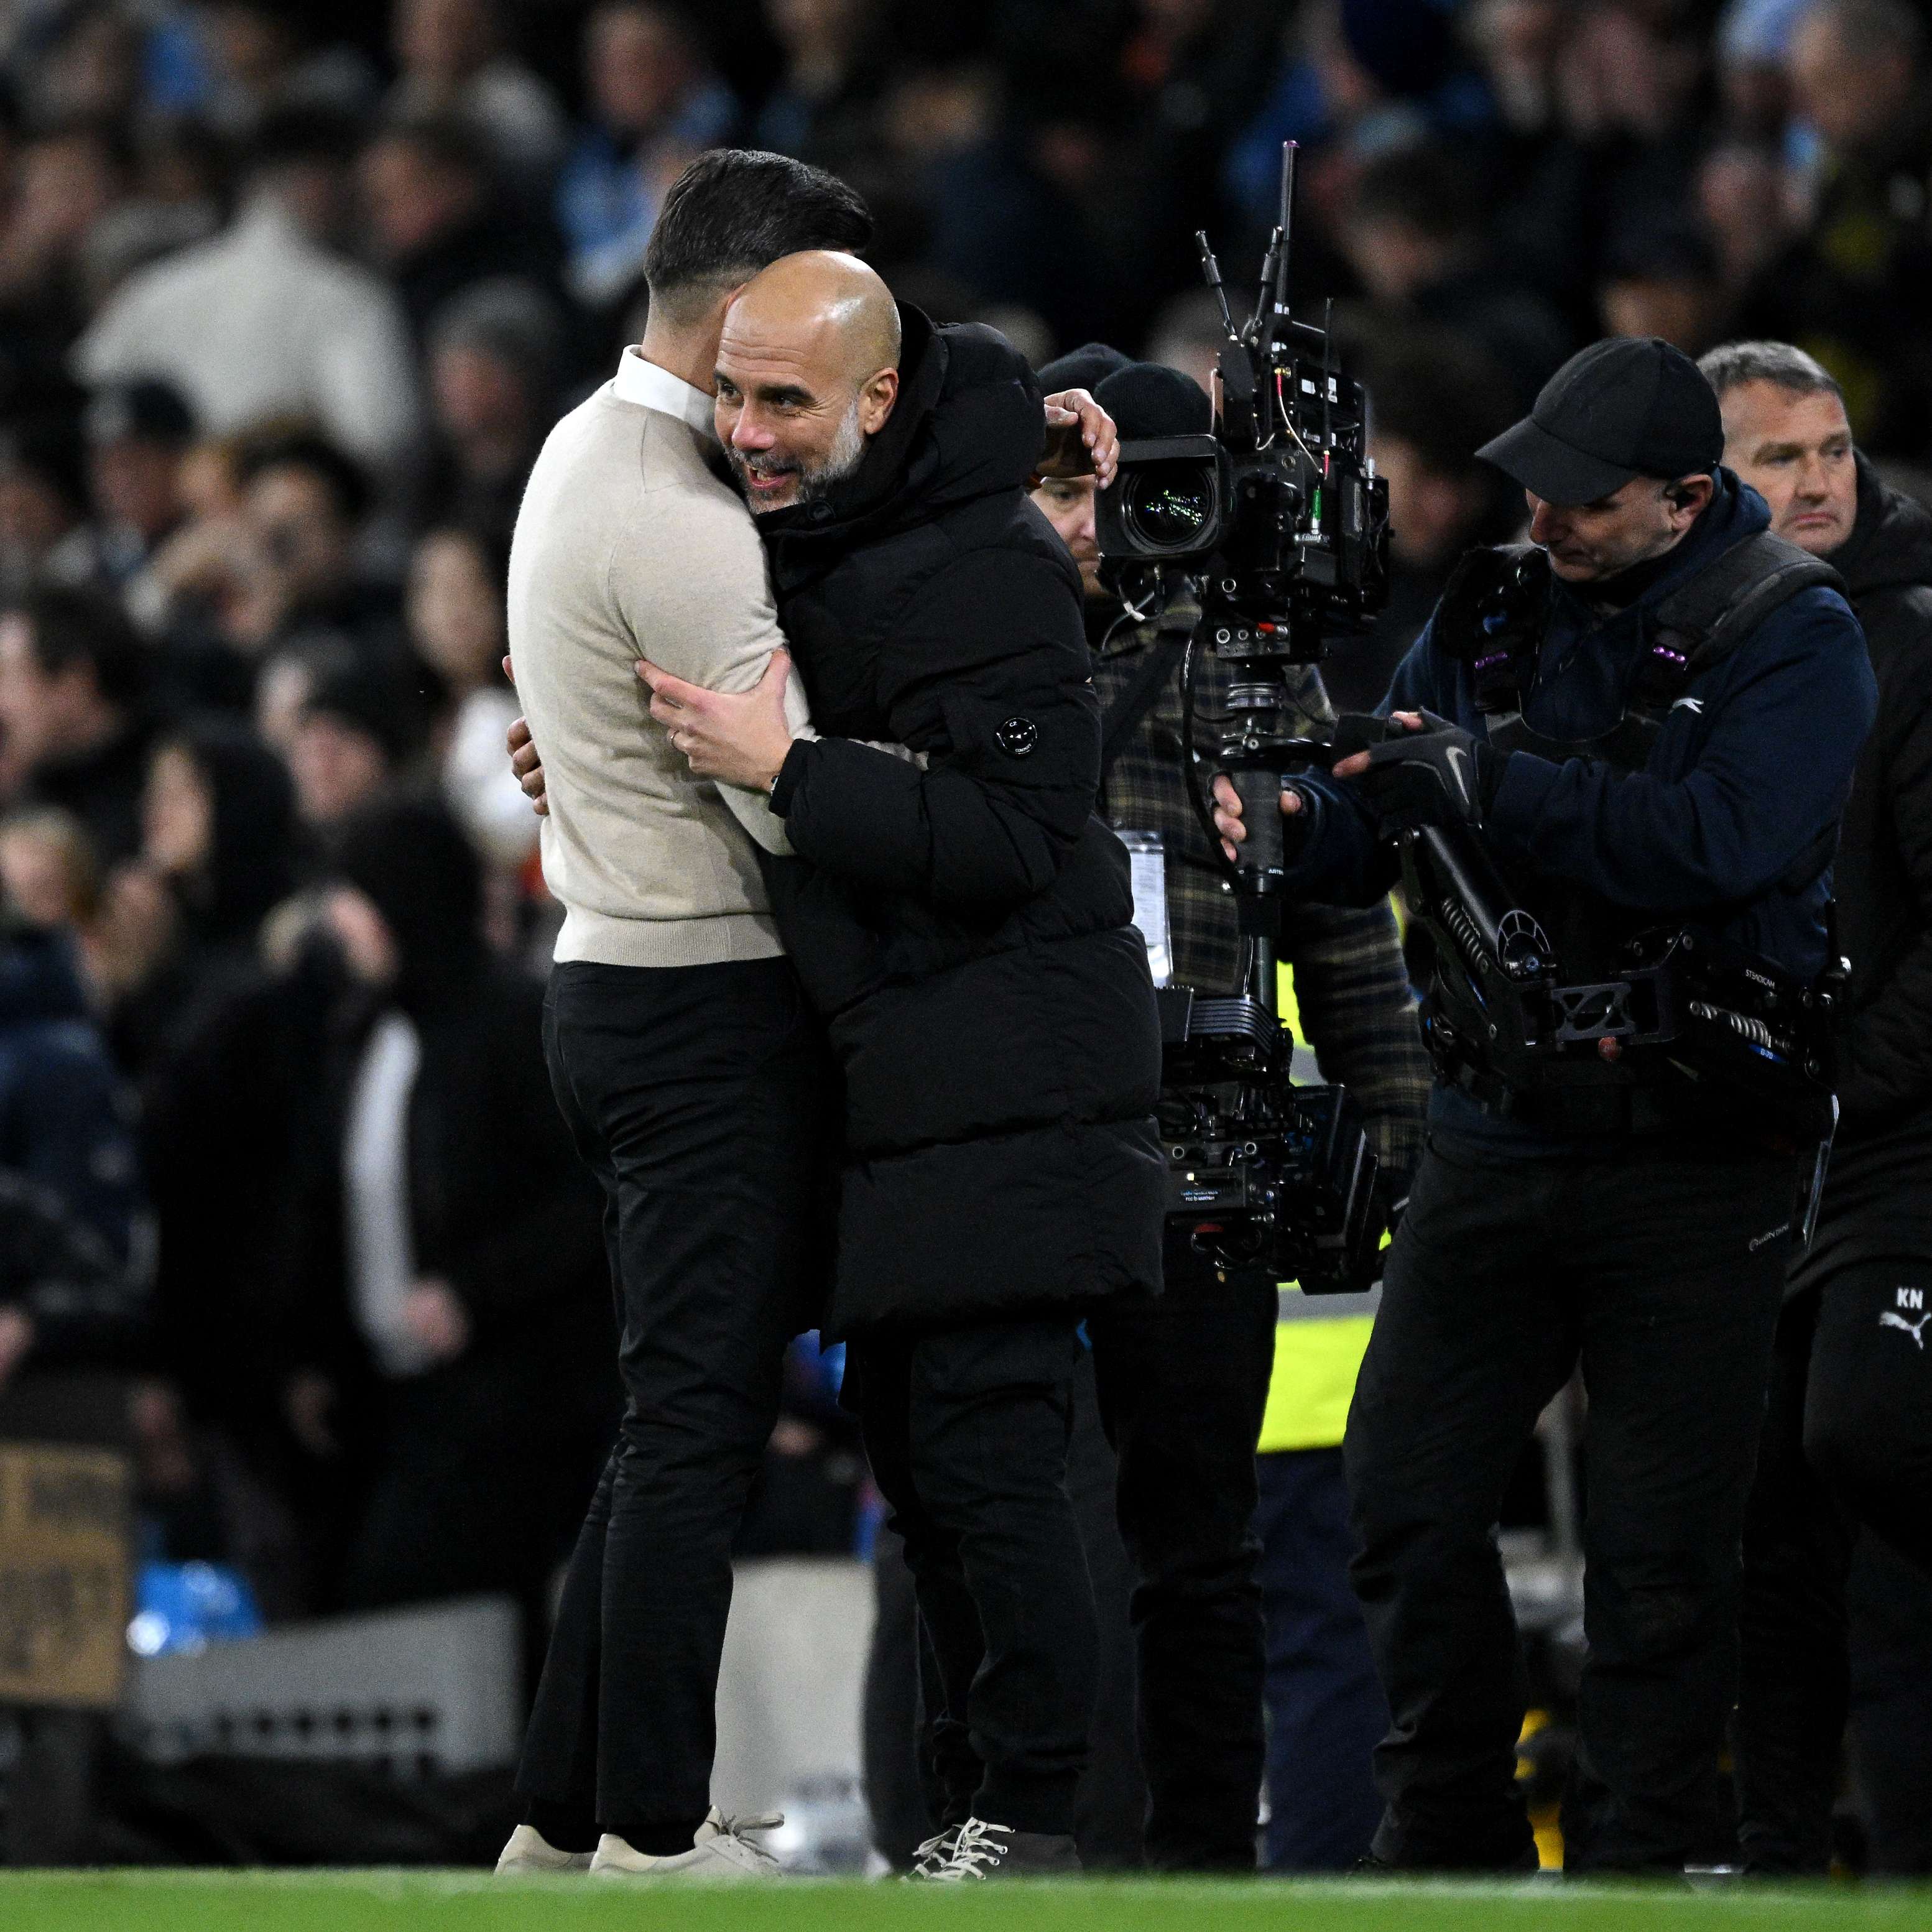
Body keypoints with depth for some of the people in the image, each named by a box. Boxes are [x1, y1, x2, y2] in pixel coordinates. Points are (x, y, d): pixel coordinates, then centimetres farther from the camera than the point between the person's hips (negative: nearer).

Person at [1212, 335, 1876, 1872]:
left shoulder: (1792, 637, -7)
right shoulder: (1495, 611, 9)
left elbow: (1718, 837, -23)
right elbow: (1385, 818, 9)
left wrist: (1490, 784, -23)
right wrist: (1294, 826, -14)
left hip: (1693, 1174, -5)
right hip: (1494, 1140, 5)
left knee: (1663, 1550, -1)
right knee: (1408, 1502, 2)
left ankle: (1637, 1863, 7)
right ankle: (1452, 1844, 16)